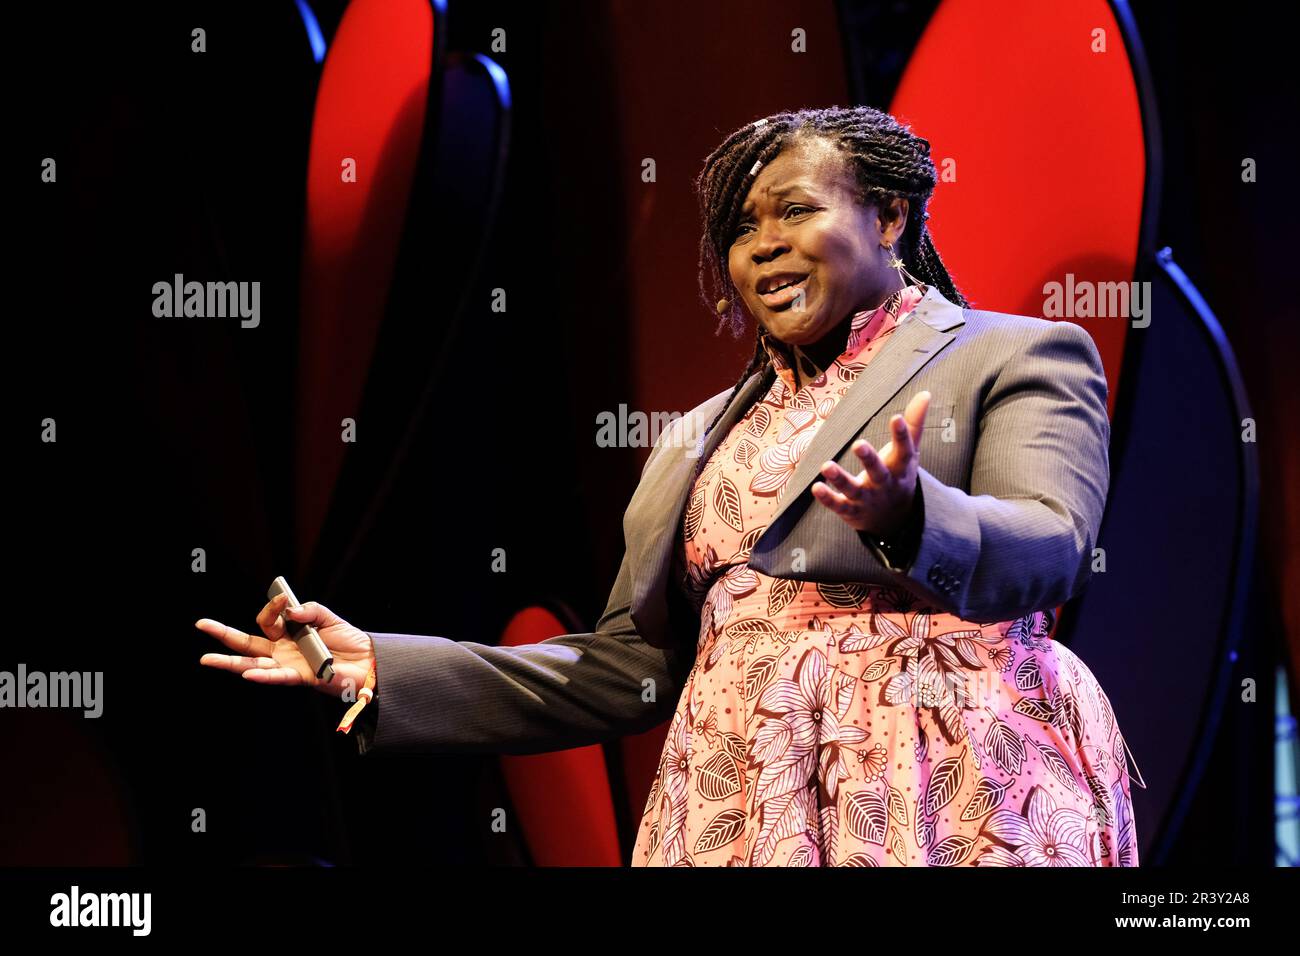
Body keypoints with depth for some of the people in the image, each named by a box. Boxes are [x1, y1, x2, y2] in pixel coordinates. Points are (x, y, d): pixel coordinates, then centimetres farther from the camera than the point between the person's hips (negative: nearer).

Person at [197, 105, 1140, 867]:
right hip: (735, 809, 5)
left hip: (946, 794, -4)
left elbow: (1050, 550, -14)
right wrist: (381, 670, 9)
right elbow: (631, 669, 17)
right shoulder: (702, 437, 21)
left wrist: (904, 515, -35)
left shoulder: (1023, 358, 4)